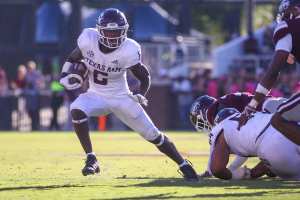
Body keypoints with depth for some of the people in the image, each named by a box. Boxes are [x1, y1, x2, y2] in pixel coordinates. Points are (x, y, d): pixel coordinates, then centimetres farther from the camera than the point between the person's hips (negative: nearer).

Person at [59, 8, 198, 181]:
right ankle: (91, 159, -19)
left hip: (120, 97, -2)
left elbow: (144, 76, -8)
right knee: (77, 111, -30)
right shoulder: (88, 40, -16)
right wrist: (65, 77, -13)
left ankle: (184, 165, 17)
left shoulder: (129, 51, -22)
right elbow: (73, 59, 4)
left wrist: (140, 95, -26)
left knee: (153, 135, -1)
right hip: (96, 95, 2)